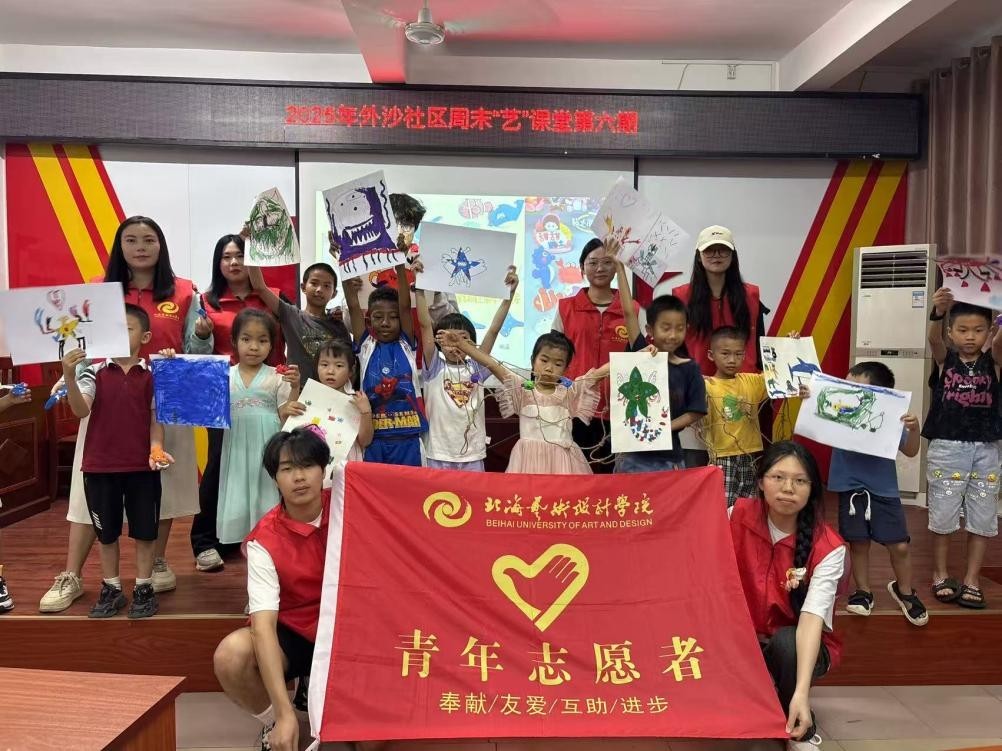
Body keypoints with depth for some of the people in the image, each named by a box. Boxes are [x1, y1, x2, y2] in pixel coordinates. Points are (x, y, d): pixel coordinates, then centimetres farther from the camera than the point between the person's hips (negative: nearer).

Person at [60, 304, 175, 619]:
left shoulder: (152, 375, -1)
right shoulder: (95, 371, 0)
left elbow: (155, 419, 0)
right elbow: (81, 410, -14)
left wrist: (156, 450, -16)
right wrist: (69, 377, -29)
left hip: (142, 466, -1)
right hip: (99, 465, 1)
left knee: (144, 530, 8)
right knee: (106, 531, 13)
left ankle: (144, 588, 22)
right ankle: (111, 589, 27)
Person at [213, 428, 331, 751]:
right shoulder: (264, 540, -18)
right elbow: (263, 624, -27)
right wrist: (285, 714, -35)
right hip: (291, 634, -1)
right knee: (230, 655, -29)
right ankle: (272, 724, 2)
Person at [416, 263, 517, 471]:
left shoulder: (476, 368, 5)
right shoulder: (434, 368, 0)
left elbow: (494, 330, 0)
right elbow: (425, 325, -9)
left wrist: (509, 293, -5)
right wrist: (420, 288, -15)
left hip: (473, 456, 2)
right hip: (439, 455, -2)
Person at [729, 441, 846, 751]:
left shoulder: (828, 548, -21)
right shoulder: (738, 516, -12)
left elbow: (812, 617, -32)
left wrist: (801, 693, -42)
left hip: (797, 645, -2)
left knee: (785, 642, -35)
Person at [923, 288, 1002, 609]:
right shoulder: (945, 358, -1)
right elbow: (933, 339, -23)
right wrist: (937, 313, -45)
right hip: (946, 447, -1)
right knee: (943, 515, 7)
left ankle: (972, 580, 21)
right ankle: (940, 575, 23)